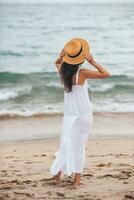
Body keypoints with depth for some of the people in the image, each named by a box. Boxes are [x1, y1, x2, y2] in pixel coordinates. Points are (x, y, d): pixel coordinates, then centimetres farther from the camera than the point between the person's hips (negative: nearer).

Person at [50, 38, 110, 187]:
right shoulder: (82, 73, -17)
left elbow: (57, 62, 22)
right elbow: (106, 74, -15)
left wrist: (62, 55, 1)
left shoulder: (63, 71, -3)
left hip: (69, 115, 4)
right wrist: (92, 61, -14)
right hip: (84, 115, -4)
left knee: (66, 143, 15)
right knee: (79, 146, 3)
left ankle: (58, 173, 11)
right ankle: (77, 178, 5)